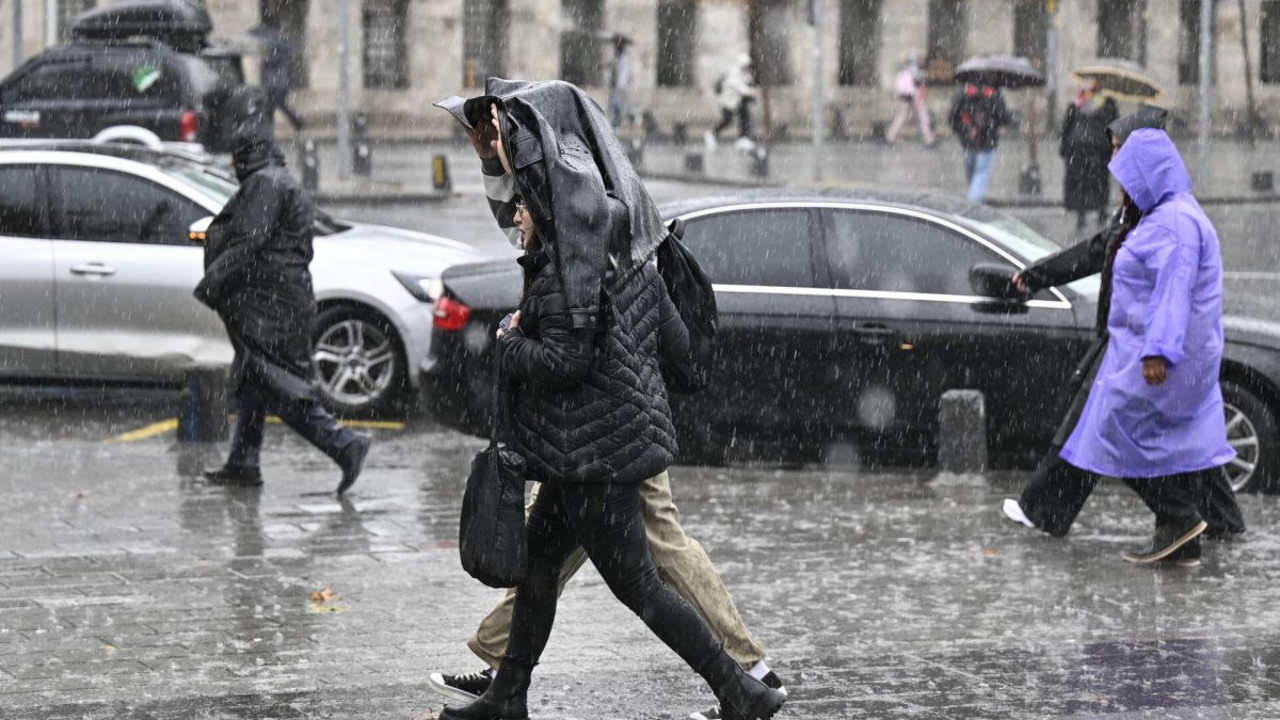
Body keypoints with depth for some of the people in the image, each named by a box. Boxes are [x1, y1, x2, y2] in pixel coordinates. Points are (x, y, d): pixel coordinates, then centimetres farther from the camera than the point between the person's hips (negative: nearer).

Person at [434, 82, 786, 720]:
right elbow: (676, 339, 8)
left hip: (593, 446, -9)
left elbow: (562, 361, -27)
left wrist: (509, 344, -7)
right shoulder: (616, 225, 5)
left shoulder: (570, 244, -23)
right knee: (537, 556, 20)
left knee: (634, 584, 2)